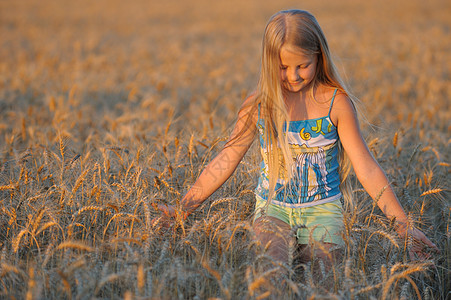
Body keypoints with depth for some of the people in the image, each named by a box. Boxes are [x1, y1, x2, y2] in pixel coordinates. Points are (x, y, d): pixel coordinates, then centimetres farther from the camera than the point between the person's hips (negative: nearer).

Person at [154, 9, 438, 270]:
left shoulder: (336, 103, -6)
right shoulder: (259, 105, -1)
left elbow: (367, 170, -4)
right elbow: (225, 162, 6)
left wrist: (404, 226, -8)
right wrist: (182, 209, 3)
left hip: (323, 208, 0)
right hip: (273, 208, 0)